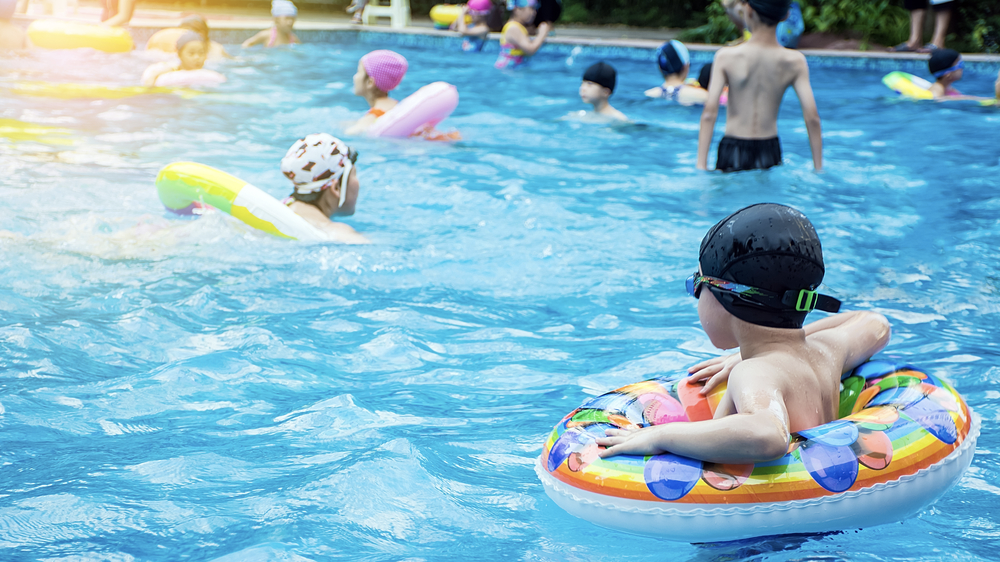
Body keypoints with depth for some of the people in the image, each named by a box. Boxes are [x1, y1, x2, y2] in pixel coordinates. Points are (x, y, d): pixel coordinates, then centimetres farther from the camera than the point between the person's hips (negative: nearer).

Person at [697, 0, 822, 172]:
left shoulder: (726, 57, -11)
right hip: (770, 152, 2)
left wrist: (701, 165, -15)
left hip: (733, 152, -1)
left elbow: (709, 114, -15)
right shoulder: (795, 62, -6)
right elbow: (812, 117, -9)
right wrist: (818, 168, -2)